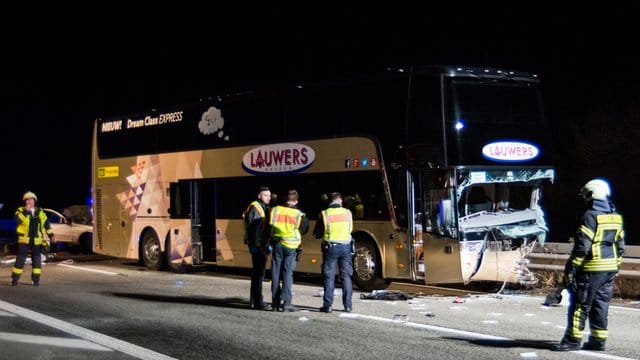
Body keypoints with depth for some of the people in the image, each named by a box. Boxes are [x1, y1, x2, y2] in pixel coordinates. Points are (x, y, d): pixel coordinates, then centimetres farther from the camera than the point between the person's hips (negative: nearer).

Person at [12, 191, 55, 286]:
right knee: (20, 260, -4)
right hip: (24, 239, -3)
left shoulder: (40, 212, 10)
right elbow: (18, 220, -19)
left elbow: (46, 224, 15)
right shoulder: (20, 211, 1)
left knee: (37, 260, 4)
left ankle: (36, 279, 12)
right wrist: (26, 211, -25)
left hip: (37, 240, 3)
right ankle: (14, 279, 3)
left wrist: (51, 235, 9)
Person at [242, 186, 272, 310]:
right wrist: (252, 245, -24)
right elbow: (250, 227, -19)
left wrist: (268, 245, 22)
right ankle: (257, 301, -8)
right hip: (257, 245, -10)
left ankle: (254, 300, 24)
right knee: (258, 272, -10)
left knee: (258, 272, 16)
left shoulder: (265, 208, 18)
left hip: (263, 245, 10)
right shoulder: (255, 208, -12)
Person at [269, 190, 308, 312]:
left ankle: (275, 302, 12)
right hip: (290, 246, -2)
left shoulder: (275, 210, 2)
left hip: (277, 245, 2)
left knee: (276, 273, 8)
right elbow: (303, 230, 6)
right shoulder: (299, 214, -4)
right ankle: (286, 302, -9)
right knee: (288, 273, -2)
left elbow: (270, 226, 8)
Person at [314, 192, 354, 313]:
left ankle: (327, 305, 2)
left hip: (330, 247, -2)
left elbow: (316, 234, 0)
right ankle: (347, 305, 9)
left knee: (329, 277, 4)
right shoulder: (347, 213, 1)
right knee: (346, 276, 9)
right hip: (346, 247, 2)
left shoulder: (324, 214, -6)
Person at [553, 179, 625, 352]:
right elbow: (620, 246, 16)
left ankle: (573, 340, 0)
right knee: (600, 304, 12)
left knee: (580, 304, -2)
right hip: (610, 269, 8)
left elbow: (582, 246, -18)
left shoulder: (591, 216, -13)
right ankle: (598, 340, 14)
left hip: (592, 268, -8)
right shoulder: (616, 217, 12)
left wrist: (570, 269, -14)